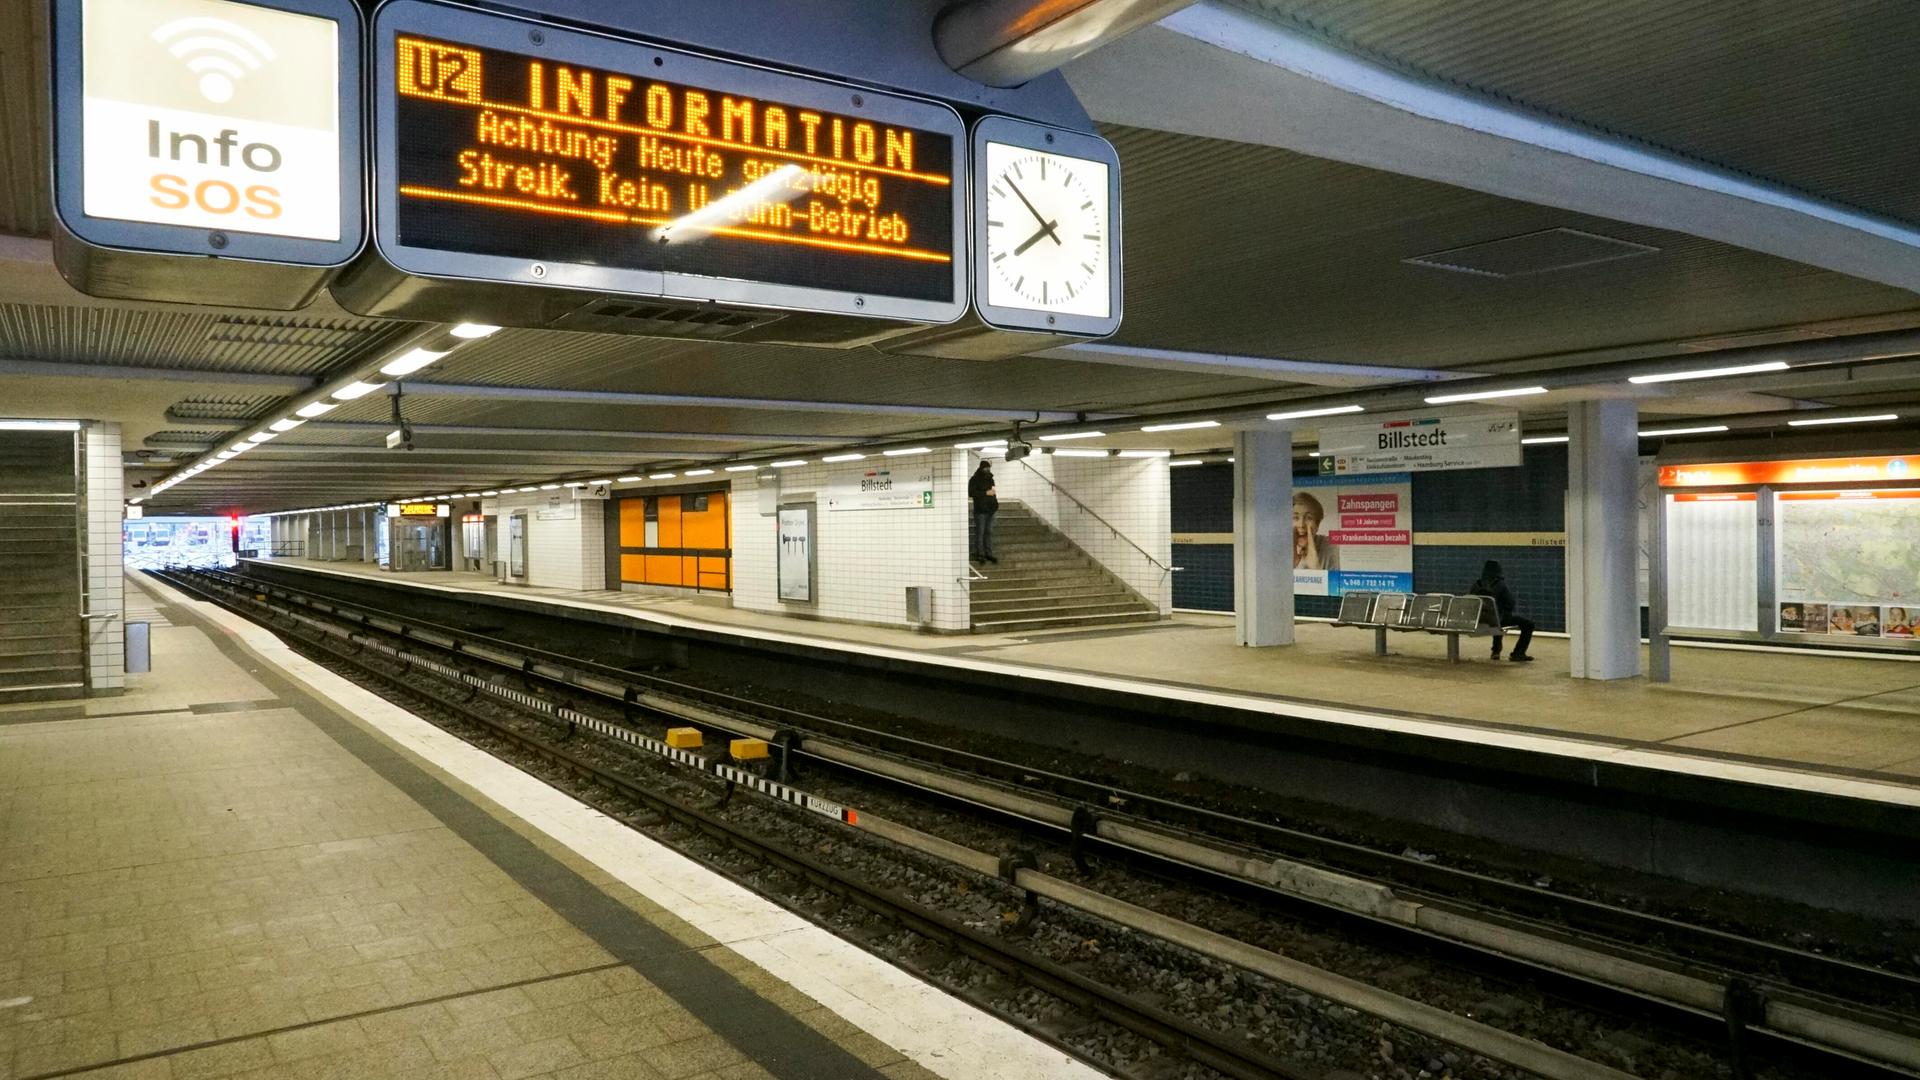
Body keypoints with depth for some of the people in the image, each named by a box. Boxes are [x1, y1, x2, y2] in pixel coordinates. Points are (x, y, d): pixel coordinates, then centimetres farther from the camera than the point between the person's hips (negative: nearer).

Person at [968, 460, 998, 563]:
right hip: (980, 510, -6)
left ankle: (988, 554, 10)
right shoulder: (974, 480, -6)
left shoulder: (989, 479, 15)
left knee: (989, 532, 7)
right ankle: (979, 554, -3)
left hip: (990, 509, 7)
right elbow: (970, 493, -18)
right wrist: (986, 493, -19)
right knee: (980, 532, -5)